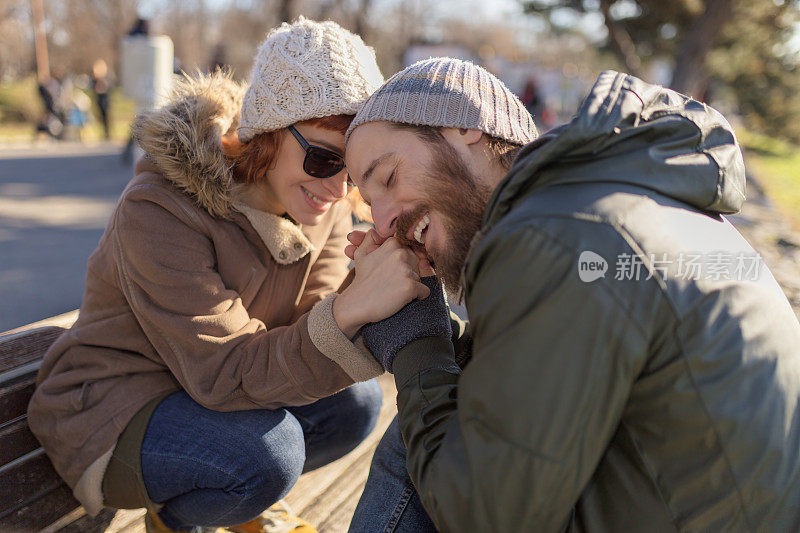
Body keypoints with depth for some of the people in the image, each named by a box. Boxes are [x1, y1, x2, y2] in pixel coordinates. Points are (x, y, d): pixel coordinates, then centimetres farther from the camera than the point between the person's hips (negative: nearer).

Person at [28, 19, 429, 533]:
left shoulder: (324, 201, -9)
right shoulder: (159, 211, -29)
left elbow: (308, 331, -12)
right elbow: (226, 374, -32)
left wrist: (370, 287, -33)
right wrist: (347, 312, -46)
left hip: (219, 386, 7)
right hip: (112, 412, -6)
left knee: (355, 401, -14)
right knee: (266, 451, -31)